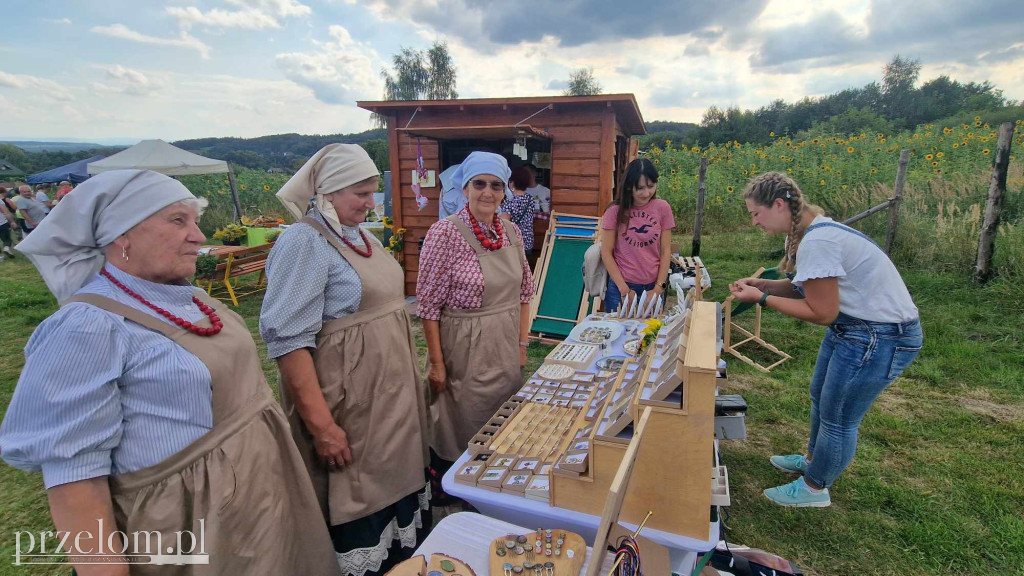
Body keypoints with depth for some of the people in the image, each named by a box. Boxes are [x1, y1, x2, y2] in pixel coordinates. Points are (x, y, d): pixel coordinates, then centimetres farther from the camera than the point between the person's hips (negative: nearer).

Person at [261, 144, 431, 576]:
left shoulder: (358, 235, 9)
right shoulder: (304, 242, -17)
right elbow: (287, 340, -23)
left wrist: (409, 377, 21)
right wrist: (321, 424, -24)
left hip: (390, 392, 9)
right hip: (347, 406, -9)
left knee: (395, 479, 22)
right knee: (356, 499, 9)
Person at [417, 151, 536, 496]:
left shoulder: (510, 231, 2)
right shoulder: (445, 232, -16)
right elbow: (429, 305, -14)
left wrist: (522, 343, 7)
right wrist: (437, 364, -13)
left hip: (506, 347, 6)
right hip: (464, 349, -6)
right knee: (459, 429, 9)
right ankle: (445, 492, 37)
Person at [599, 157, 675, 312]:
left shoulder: (662, 208, -3)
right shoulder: (615, 211, -8)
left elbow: (665, 251, 0)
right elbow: (606, 253, -6)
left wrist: (658, 288, -5)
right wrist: (624, 289, -10)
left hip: (653, 287, 2)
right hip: (621, 286, -1)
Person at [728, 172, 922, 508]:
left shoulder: (816, 243, -29)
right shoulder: (809, 231, 1)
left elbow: (822, 313, -24)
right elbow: (806, 288, 7)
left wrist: (762, 298, -18)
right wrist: (761, 284, -6)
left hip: (881, 338, -10)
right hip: (852, 326, 10)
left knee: (837, 418, 6)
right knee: (820, 396, 25)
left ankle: (814, 488, 27)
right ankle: (813, 459, 48)